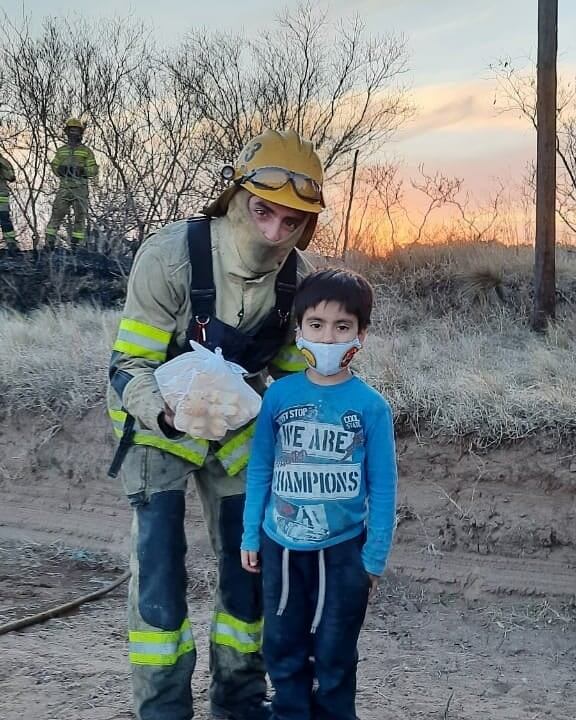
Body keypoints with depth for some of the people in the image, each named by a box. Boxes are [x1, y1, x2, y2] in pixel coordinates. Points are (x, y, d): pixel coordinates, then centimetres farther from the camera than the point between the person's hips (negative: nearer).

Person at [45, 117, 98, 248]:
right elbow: (54, 165, 18)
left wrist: (82, 171, -17)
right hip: (64, 187, 1)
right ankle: (49, 242, -4)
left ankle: (76, 244, 9)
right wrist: (60, 170, -5)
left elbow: (94, 170, 2)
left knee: (80, 217, 1)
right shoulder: (61, 150, 14)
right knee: (57, 214, -5)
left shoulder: (86, 151, 6)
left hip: (80, 189, -1)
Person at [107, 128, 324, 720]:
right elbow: (129, 365, -24)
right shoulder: (170, 255, -29)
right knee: (159, 570, -9)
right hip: (157, 422, -4)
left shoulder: (298, 276, -14)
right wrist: (168, 411, -43)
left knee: (250, 562, 8)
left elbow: (291, 369, 1)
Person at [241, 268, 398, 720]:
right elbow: (260, 470, 3)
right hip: (281, 546, 2)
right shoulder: (279, 395, -5)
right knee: (282, 648, 16)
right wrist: (251, 537, 4)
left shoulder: (371, 405, -10)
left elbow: (382, 487, -5)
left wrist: (375, 557, -4)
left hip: (343, 550, -2)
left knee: (335, 655, 12)